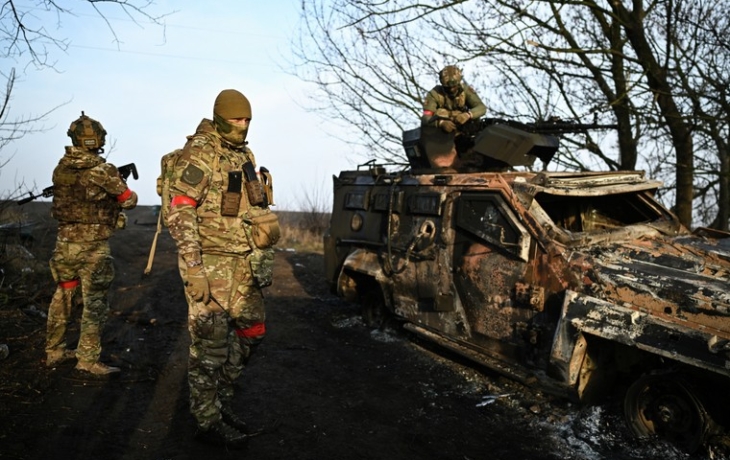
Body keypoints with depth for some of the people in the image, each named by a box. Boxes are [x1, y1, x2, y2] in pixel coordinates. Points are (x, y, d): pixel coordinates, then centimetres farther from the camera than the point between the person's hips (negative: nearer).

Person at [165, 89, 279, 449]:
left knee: (251, 331, 13)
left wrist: (261, 258, 19)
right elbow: (180, 213, -17)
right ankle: (208, 420, 15)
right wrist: (193, 268, -22)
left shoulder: (244, 156, 15)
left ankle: (218, 398, 30)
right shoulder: (199, 153, -10)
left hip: (243, 262, 8)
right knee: (210, 342, 0)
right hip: (210, 262, -8)